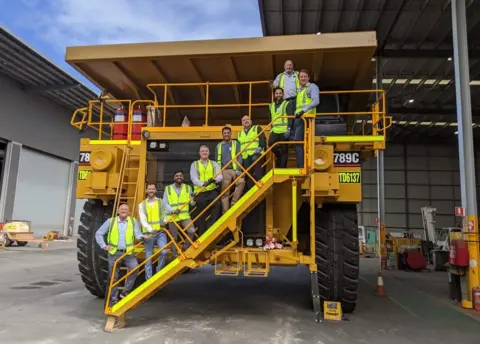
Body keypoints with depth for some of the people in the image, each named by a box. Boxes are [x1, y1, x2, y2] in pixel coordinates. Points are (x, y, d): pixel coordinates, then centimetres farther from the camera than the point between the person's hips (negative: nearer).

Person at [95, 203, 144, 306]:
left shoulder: (133, 221, 5)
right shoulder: (110, 221, 5)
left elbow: (138, 234, -4)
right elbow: (98, 234, 10)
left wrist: (142, 237, -27)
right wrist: (103, 246, 1)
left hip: (128, 252, 0)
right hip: (114, 253, 1)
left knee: (135, 269, -23)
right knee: (113, 277, 6)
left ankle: (125, 292, -6)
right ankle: (114, 299, 22)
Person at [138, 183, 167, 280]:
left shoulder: (161, 202, 8)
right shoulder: (142, 205, 6)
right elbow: (143, 220, -4)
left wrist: (164, 221, -17)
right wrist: (150, 229, -20)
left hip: (160, 232, 0)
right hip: (148, 233, 0)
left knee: (164, 252, -15)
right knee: (148, 256, 6)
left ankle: (159, 272, 7)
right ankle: (148, 277, 15)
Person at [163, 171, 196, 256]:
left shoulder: (188, 188, 6)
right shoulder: (168, 189, 1)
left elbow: (192, 203, 2)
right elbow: (165, 204, -1)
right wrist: (173, 210, -19)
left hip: (185, 216, 1)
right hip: (172, 217, -1)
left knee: (192, 231, -17)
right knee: (174, 237, 6)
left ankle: (185, 248, 6)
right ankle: (174, 254, 22)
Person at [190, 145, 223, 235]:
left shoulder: (214, 164, 13)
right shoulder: (194, 164, 10)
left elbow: (220, 176, 0)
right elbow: (193, 178, -5)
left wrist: (214, 180, -24)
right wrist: (202, 183, -26)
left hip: (212, 191, 0)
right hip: (200, 192, 0)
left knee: (217, 205, -27)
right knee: (201, 214, 3)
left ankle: (210, 226, -15)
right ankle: (202, 234, 13)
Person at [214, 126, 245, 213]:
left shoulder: (236, 143, 8)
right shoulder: (218, 146, 15)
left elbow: (239, 158, 0)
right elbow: (217, 161, 16)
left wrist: (238, 170, -12)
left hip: (234, 169, -2)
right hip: (224, 171, 2)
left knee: (241, 182, -30)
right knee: (225, 192, 1)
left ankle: (233, 202, -16)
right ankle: (225, 212, 6)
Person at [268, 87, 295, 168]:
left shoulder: (288, 104, 2)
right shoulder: (271, 106, 19)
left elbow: (290, 117, -8)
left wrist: (288, 129, -21)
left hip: (284, 131, -4)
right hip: (275, 131, 4)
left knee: (284, 150, -3)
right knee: (270, 143, -22)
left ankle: (282, 168, 3)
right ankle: (279, 156, 3)